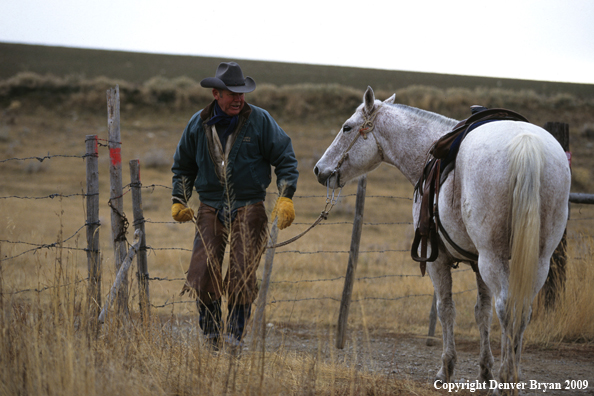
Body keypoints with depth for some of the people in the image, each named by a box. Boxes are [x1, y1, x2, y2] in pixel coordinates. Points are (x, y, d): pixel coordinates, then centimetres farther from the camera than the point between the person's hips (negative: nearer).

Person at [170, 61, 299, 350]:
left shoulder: (260, 121, -4)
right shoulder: (198, 125, 3)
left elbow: (286, 160, 0)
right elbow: (182, 166, 18)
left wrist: (285, 197, -11)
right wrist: (179, 200, 9)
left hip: (249, 208, -2)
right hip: (210, 207, 2)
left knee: (242, 272, -6)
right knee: (203, 270, -8)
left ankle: (235, 334, 7)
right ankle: (211, 333, 7)